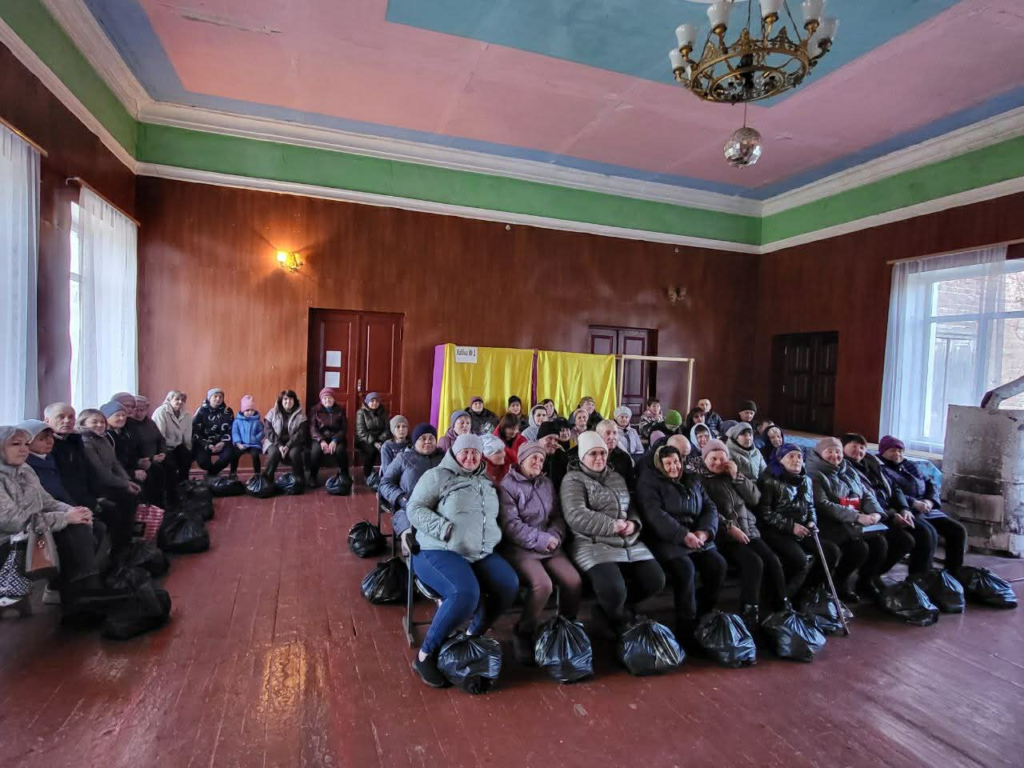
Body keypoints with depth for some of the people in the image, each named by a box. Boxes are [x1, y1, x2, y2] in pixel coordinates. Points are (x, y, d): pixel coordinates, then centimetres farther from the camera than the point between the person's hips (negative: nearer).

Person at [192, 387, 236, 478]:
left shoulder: (227, 411, 1)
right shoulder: (201, 411, -4)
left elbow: (230, 430, 2)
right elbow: (195, 431, -8)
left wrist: (223, 443, -17)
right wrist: (206, 445, -20)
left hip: (221, 442, 1)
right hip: (203, 443, -1)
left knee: (230, 453, -28)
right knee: (202, 460, -27)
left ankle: (212, 473, 0)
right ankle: (214, 471, 12)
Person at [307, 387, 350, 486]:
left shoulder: (340, 410, 5)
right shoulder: (315, 410, 4)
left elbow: (344, 429, -3)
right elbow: (312, 428, -6)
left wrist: (335, 441, -21)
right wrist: (321, 441, -24)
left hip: (336, 438, 0)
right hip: (319, 438, 0)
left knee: (340, 449, -33)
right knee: (316, 449, -34)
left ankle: (345, 475, -11)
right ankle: (313, 476, -13)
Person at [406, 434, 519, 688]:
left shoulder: (487, 482, 19)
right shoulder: (437, 476, 0)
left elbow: (493, 516, 22)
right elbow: (414, 509, -7)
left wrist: (492, 537, 1)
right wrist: (445, 529, -19)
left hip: (482, 553, 6)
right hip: (438, 551, -6)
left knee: (510, 585, -18)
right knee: (466, 593, -32)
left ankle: (474, 636, 6)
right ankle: (426, 655, -11)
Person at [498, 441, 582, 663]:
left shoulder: (547, 483, 17)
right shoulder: (507, 485, -5)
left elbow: (558, 515, 15)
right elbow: (510, 524, -14)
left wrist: (555, 536, -6)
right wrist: (540, 539, -16)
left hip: (549, 546, 6)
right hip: (519, 548, -6)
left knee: (574, 581, -16)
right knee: (543, 585, -29)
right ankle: (523, 633, -4)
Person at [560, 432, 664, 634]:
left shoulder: (617, 478, 19)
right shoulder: (573, 479, -4)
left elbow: (632, 507, 22)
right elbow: (576, 516, -17)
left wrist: (633, 524, -3)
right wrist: (613, 526, -16)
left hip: (629, 542, 7)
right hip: (593, 545, -7)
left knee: (655, 580, -6)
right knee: (614, 591, -27)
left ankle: (612, 606, 19)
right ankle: (621, 620, 10)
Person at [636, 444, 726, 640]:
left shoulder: (692, 481, 18)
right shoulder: (649, 482, -2)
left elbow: (710, 507, 11)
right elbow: (654, 514, -15)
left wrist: (704, 531, -9)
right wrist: (684, 535, -22)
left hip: (697, 536, 6)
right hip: (666, 539, -6)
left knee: (718, 565, -15)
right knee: (685, 568, -29)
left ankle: (702, 616, 3)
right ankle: (686, 627, -14)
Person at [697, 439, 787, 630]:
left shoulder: (734, 474, 17)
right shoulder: (700, 479, -1)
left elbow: (754, 498, 8)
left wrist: (737, 476, -2)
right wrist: (729, 527, -21)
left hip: (748, 530, 6)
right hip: (723, 535, -6)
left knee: (773, 560, -14)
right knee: (754, 562, -26)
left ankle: (782, 608, -2)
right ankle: (750, 613, -20)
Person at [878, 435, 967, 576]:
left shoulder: (910, 466, 23)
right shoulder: (880, 468, -1)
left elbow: (930, 484, 17)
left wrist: (930, 501, -4)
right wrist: (914, 503, -22)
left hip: (928, 510, 8)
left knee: (958, 530, -4)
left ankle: (953, 573, 5)